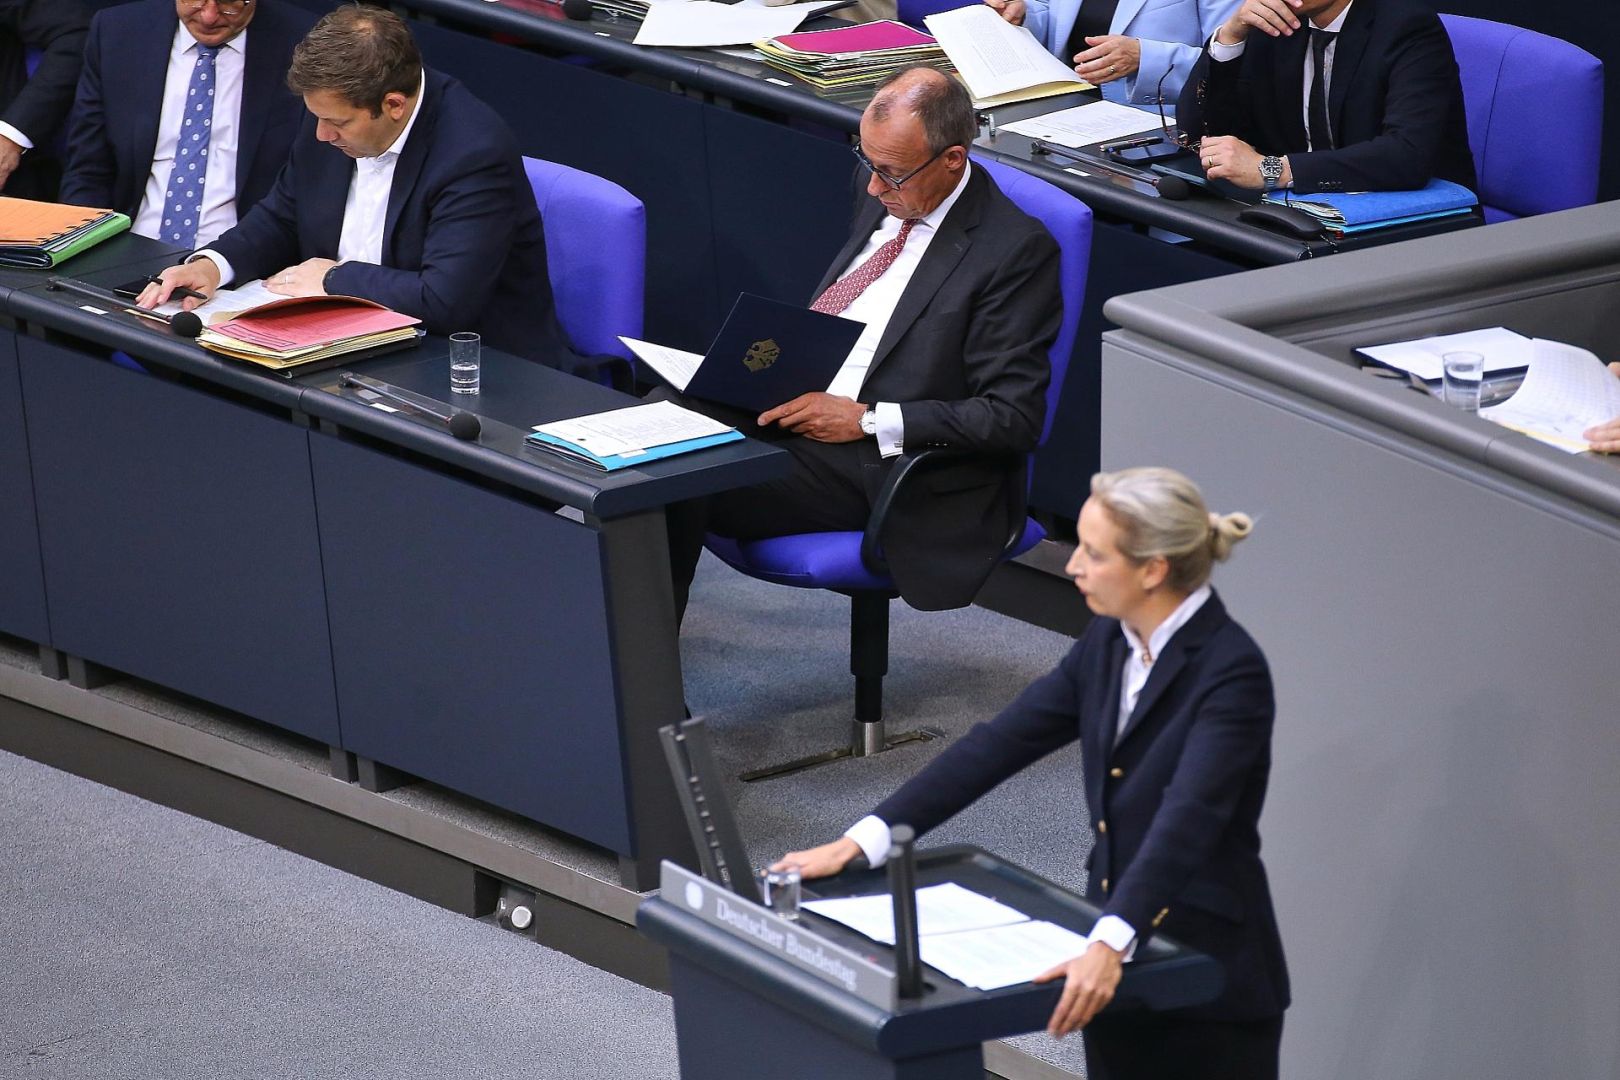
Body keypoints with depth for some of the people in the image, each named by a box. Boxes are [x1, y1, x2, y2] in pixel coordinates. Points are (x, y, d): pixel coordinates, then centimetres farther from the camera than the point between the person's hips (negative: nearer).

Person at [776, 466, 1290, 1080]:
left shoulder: (1232, 672, -20)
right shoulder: (1108, 643, 4)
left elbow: (1187, 818, -33)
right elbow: (1001, 743, 4)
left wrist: (1110, 945, -47)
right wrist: (862, 840, -3)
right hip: (1120, 965, 7)